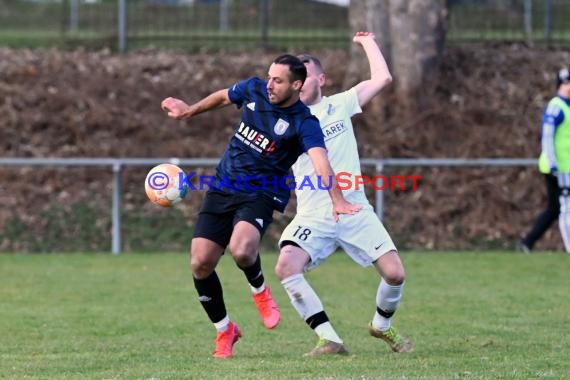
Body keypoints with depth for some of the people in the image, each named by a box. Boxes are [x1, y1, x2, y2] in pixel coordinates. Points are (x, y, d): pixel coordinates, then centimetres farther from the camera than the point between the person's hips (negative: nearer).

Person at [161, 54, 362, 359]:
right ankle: (224, 331, 18)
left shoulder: (304, 124, -18)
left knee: (241, 251, -33)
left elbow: (320, 161, -34)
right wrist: (189, 111, 32)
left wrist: (337, 200, -50)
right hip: (222, 188, 5)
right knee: (200, 264, -5)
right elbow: (222, 97, 21)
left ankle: (260, 290, 4)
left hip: (261, 195, -5)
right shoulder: (254, 90, -1)